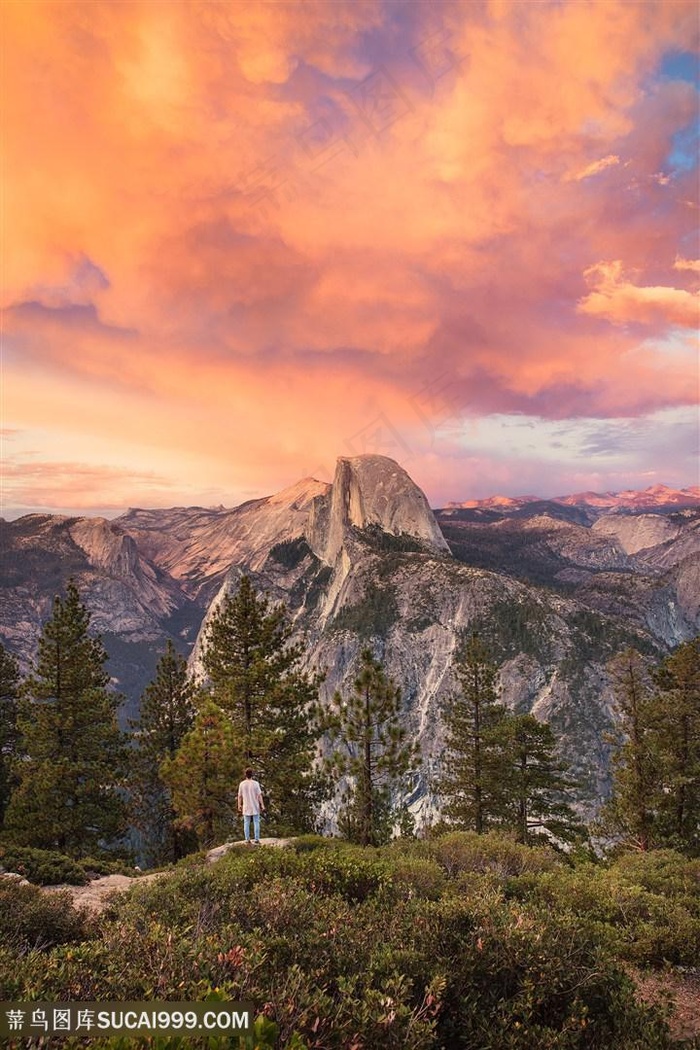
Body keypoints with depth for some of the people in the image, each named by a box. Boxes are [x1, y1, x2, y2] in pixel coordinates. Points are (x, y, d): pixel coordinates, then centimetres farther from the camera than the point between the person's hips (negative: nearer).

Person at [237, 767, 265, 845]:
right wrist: (262, 806, -4)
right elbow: (259, 795, -10)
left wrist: (239, 806, 12)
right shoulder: (255, 783, -10)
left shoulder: (242, 784, -4)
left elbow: (240, 796, 1)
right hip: (255, 807, -2)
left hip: (246, 807, 2)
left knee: (246, 824, 10)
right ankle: (257, 840, 5)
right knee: (256, 823, 6)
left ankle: (247, 840, 12)